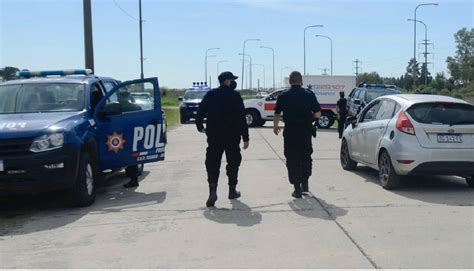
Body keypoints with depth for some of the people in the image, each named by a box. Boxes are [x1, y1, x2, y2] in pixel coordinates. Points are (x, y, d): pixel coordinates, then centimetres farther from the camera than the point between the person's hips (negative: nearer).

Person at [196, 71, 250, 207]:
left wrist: (200, 126, 22)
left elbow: (200, 112, 4)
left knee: (212, 164, 1)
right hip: (232, 136, -2)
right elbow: (241, 118, -11)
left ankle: (213, 191, -15)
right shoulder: (235, 96, -7)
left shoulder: (210, 95, 3)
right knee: (233, 162, 13)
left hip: (214, 137, 2)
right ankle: (232, 190, 20)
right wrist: (245, 138, -8)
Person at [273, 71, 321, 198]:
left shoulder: (283, 96, -4)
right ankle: (305, 183, 21)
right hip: (306, 132, 1)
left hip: (290, 132, -1)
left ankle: (297, 189, 5)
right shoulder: (309, 95, -2)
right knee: (306, 157, 20)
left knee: (292, 160, 5)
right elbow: (318, 114, -1)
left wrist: (275, 126, 18)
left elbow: (277, 114, 0)